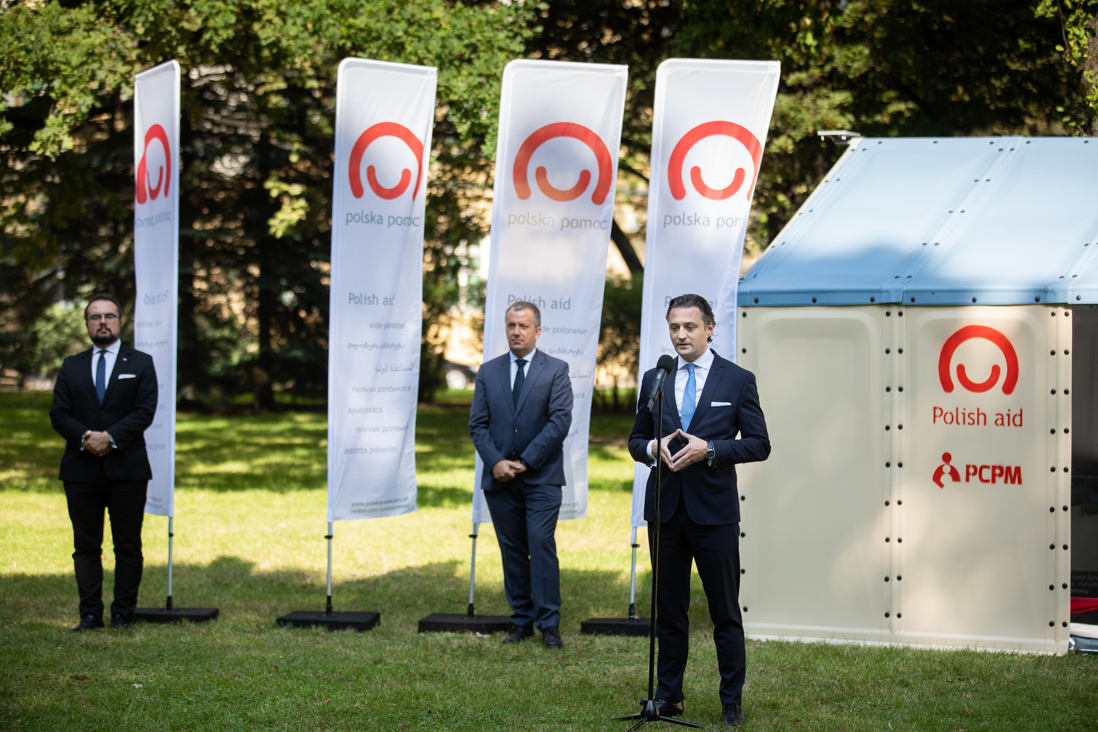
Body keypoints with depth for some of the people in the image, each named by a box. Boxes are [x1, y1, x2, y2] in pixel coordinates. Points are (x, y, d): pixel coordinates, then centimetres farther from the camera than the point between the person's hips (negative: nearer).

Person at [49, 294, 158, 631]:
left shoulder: (141, 363, 7)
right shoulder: (71, 366, 14)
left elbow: (145, 411, -4)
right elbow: (58, 413, 4)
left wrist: (110, 437, -16)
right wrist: (85, 437, -14)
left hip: (126, 469, -2)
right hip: (81, 469, 2)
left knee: (128, 546, 1)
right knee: (86, 546, 3)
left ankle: (123, 615, 6)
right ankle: (90, 614, 6)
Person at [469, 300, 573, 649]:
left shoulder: (556, 370, 1)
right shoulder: (488, 372, 11)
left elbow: (560, 421, -7)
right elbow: (478, 424, 7)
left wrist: (525, 461, -12)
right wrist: (496, 462, -9)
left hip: (541, 477, -3)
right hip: (499, 478, 3)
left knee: (542, 544, -11)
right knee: (512, 550, 6)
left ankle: (549, 624, -9)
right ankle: (521, 620, 12)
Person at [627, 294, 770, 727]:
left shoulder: (738, 380, 0)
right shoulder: (654, 380, 11)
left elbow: (758, 444, -2)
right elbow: (635, 441, 15)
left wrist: (708, 449, -15)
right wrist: (654, 448, -8)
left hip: (714, 510, -3)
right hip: (665, 508, 3)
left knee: (725, 611, 0)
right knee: (668, 609, 9)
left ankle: (733, 702, 7)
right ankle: (668, 696, 17)